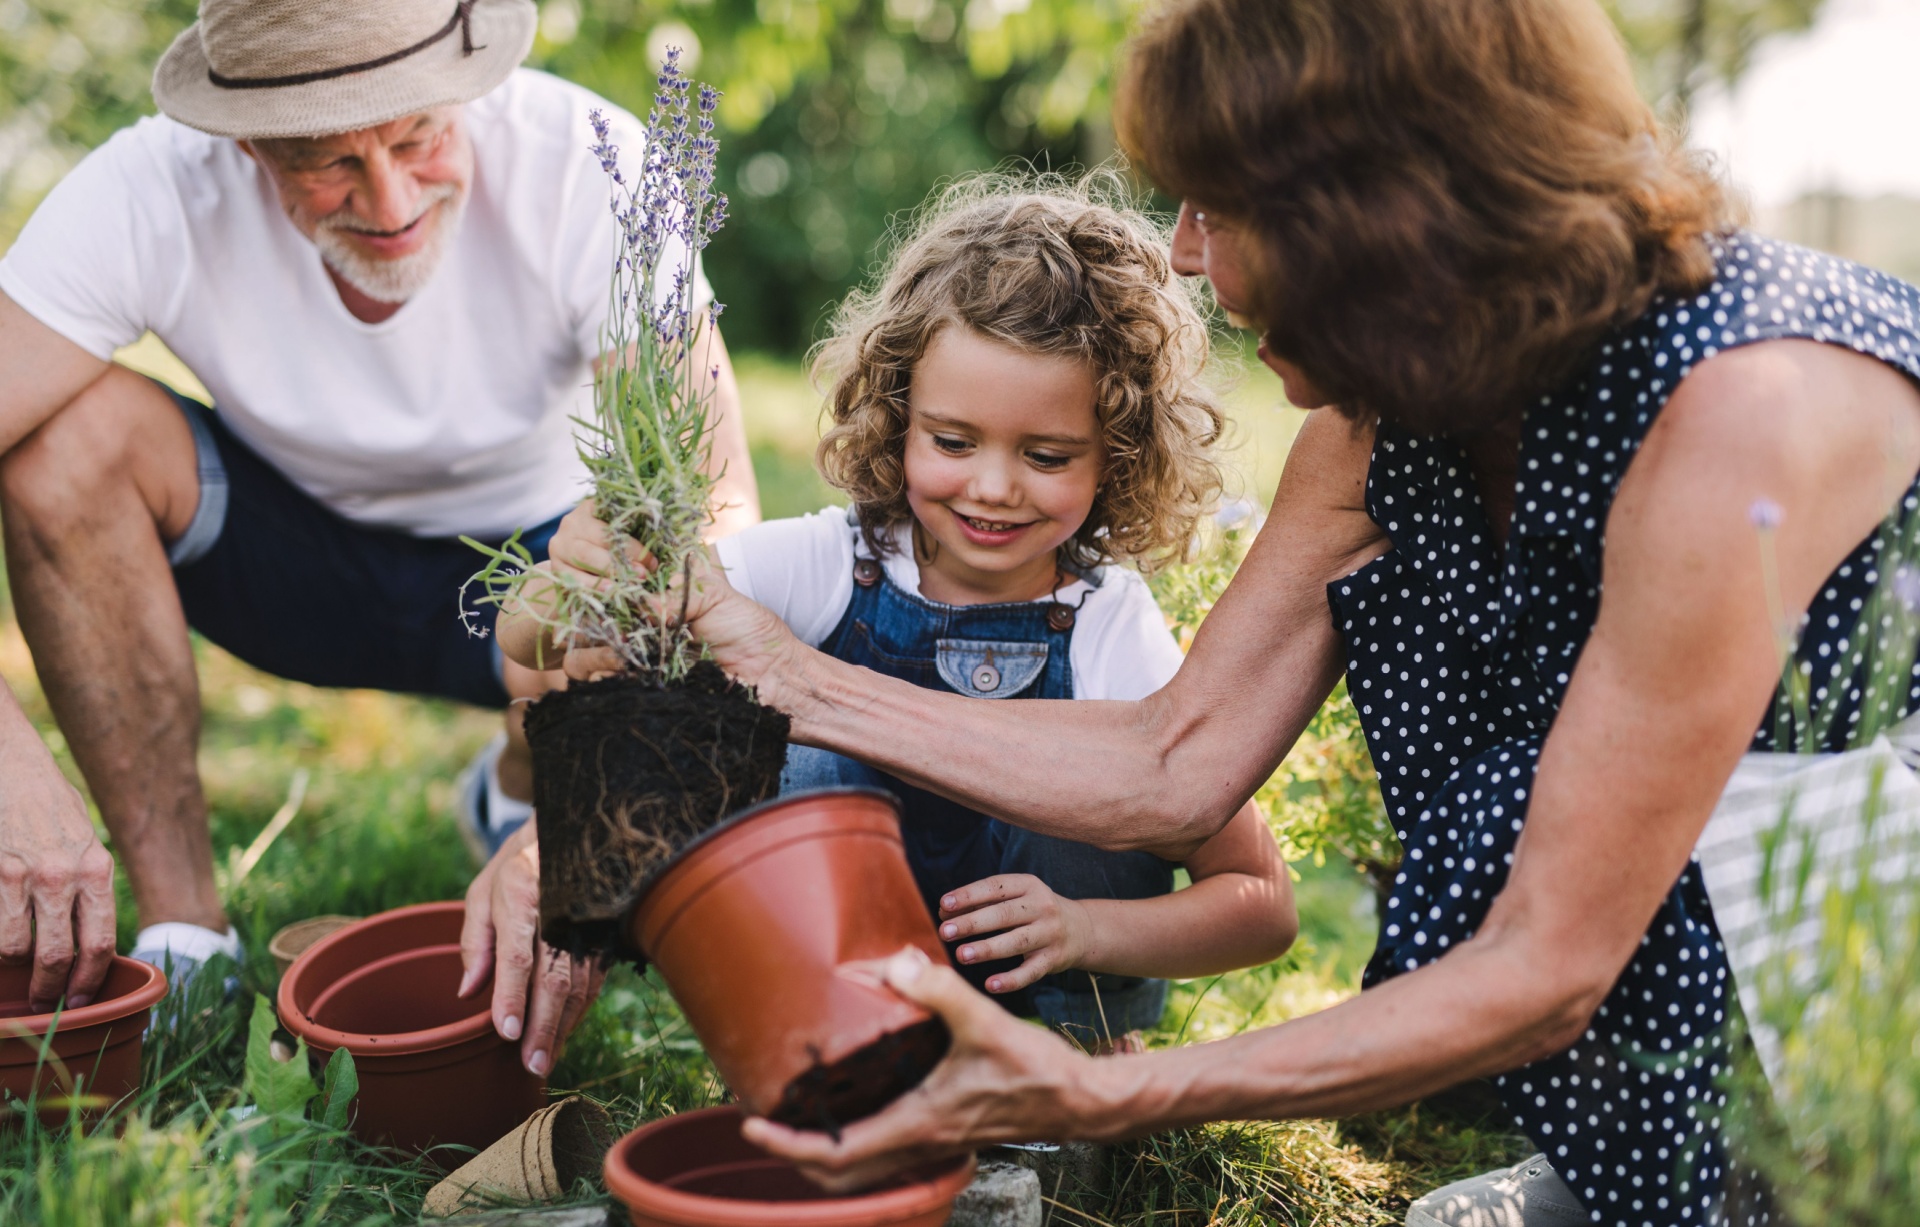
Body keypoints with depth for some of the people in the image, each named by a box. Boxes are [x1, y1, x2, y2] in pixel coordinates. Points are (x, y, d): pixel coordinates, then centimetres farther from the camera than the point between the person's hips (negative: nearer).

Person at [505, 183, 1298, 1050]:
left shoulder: (1110, 634, -18)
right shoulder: (825, 567, -16)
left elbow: (1263, 904, -13)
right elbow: (530, 643, -20)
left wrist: (1082, 928, -30)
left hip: (1052, 996, 0)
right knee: (821, 746, -23)